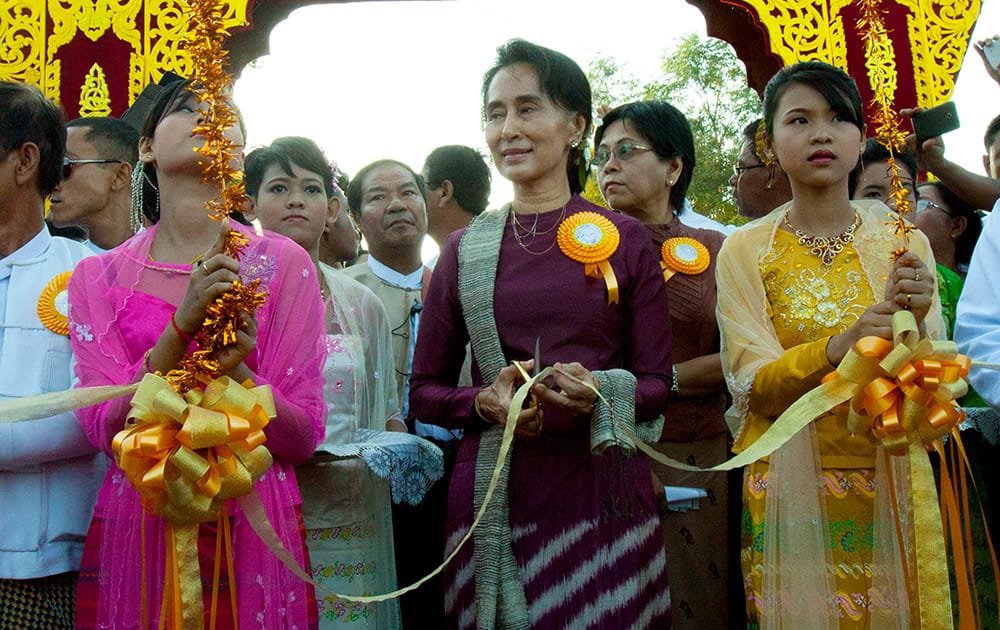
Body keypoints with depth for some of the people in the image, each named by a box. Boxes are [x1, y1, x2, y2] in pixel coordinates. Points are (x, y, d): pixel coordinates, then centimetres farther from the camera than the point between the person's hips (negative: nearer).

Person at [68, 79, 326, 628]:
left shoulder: (282, 263, -1)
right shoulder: (98, 277, 3)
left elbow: (303, 437, -3)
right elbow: (105, 427, -7)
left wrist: (235, 370, -22)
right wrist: (182, 326, -20)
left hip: (251, 529, 0)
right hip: (134, 530, 1)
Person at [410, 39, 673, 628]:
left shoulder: (624, 238, 3)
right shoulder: (465, 249, 7)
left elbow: (658, 382, 3)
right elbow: (425, 388, 9)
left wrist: (599, 392, -17)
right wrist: (486, 401, -11)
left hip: (601, 487, -1)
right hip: (495, 492, 1)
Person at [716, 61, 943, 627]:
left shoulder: (904, 243, 2)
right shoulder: (746, 250, -2)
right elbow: (754, 388, -11)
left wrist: (912, 324, -22)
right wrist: (839, 346, -27)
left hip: (890, 486, 2)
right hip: (789, 490, -1)